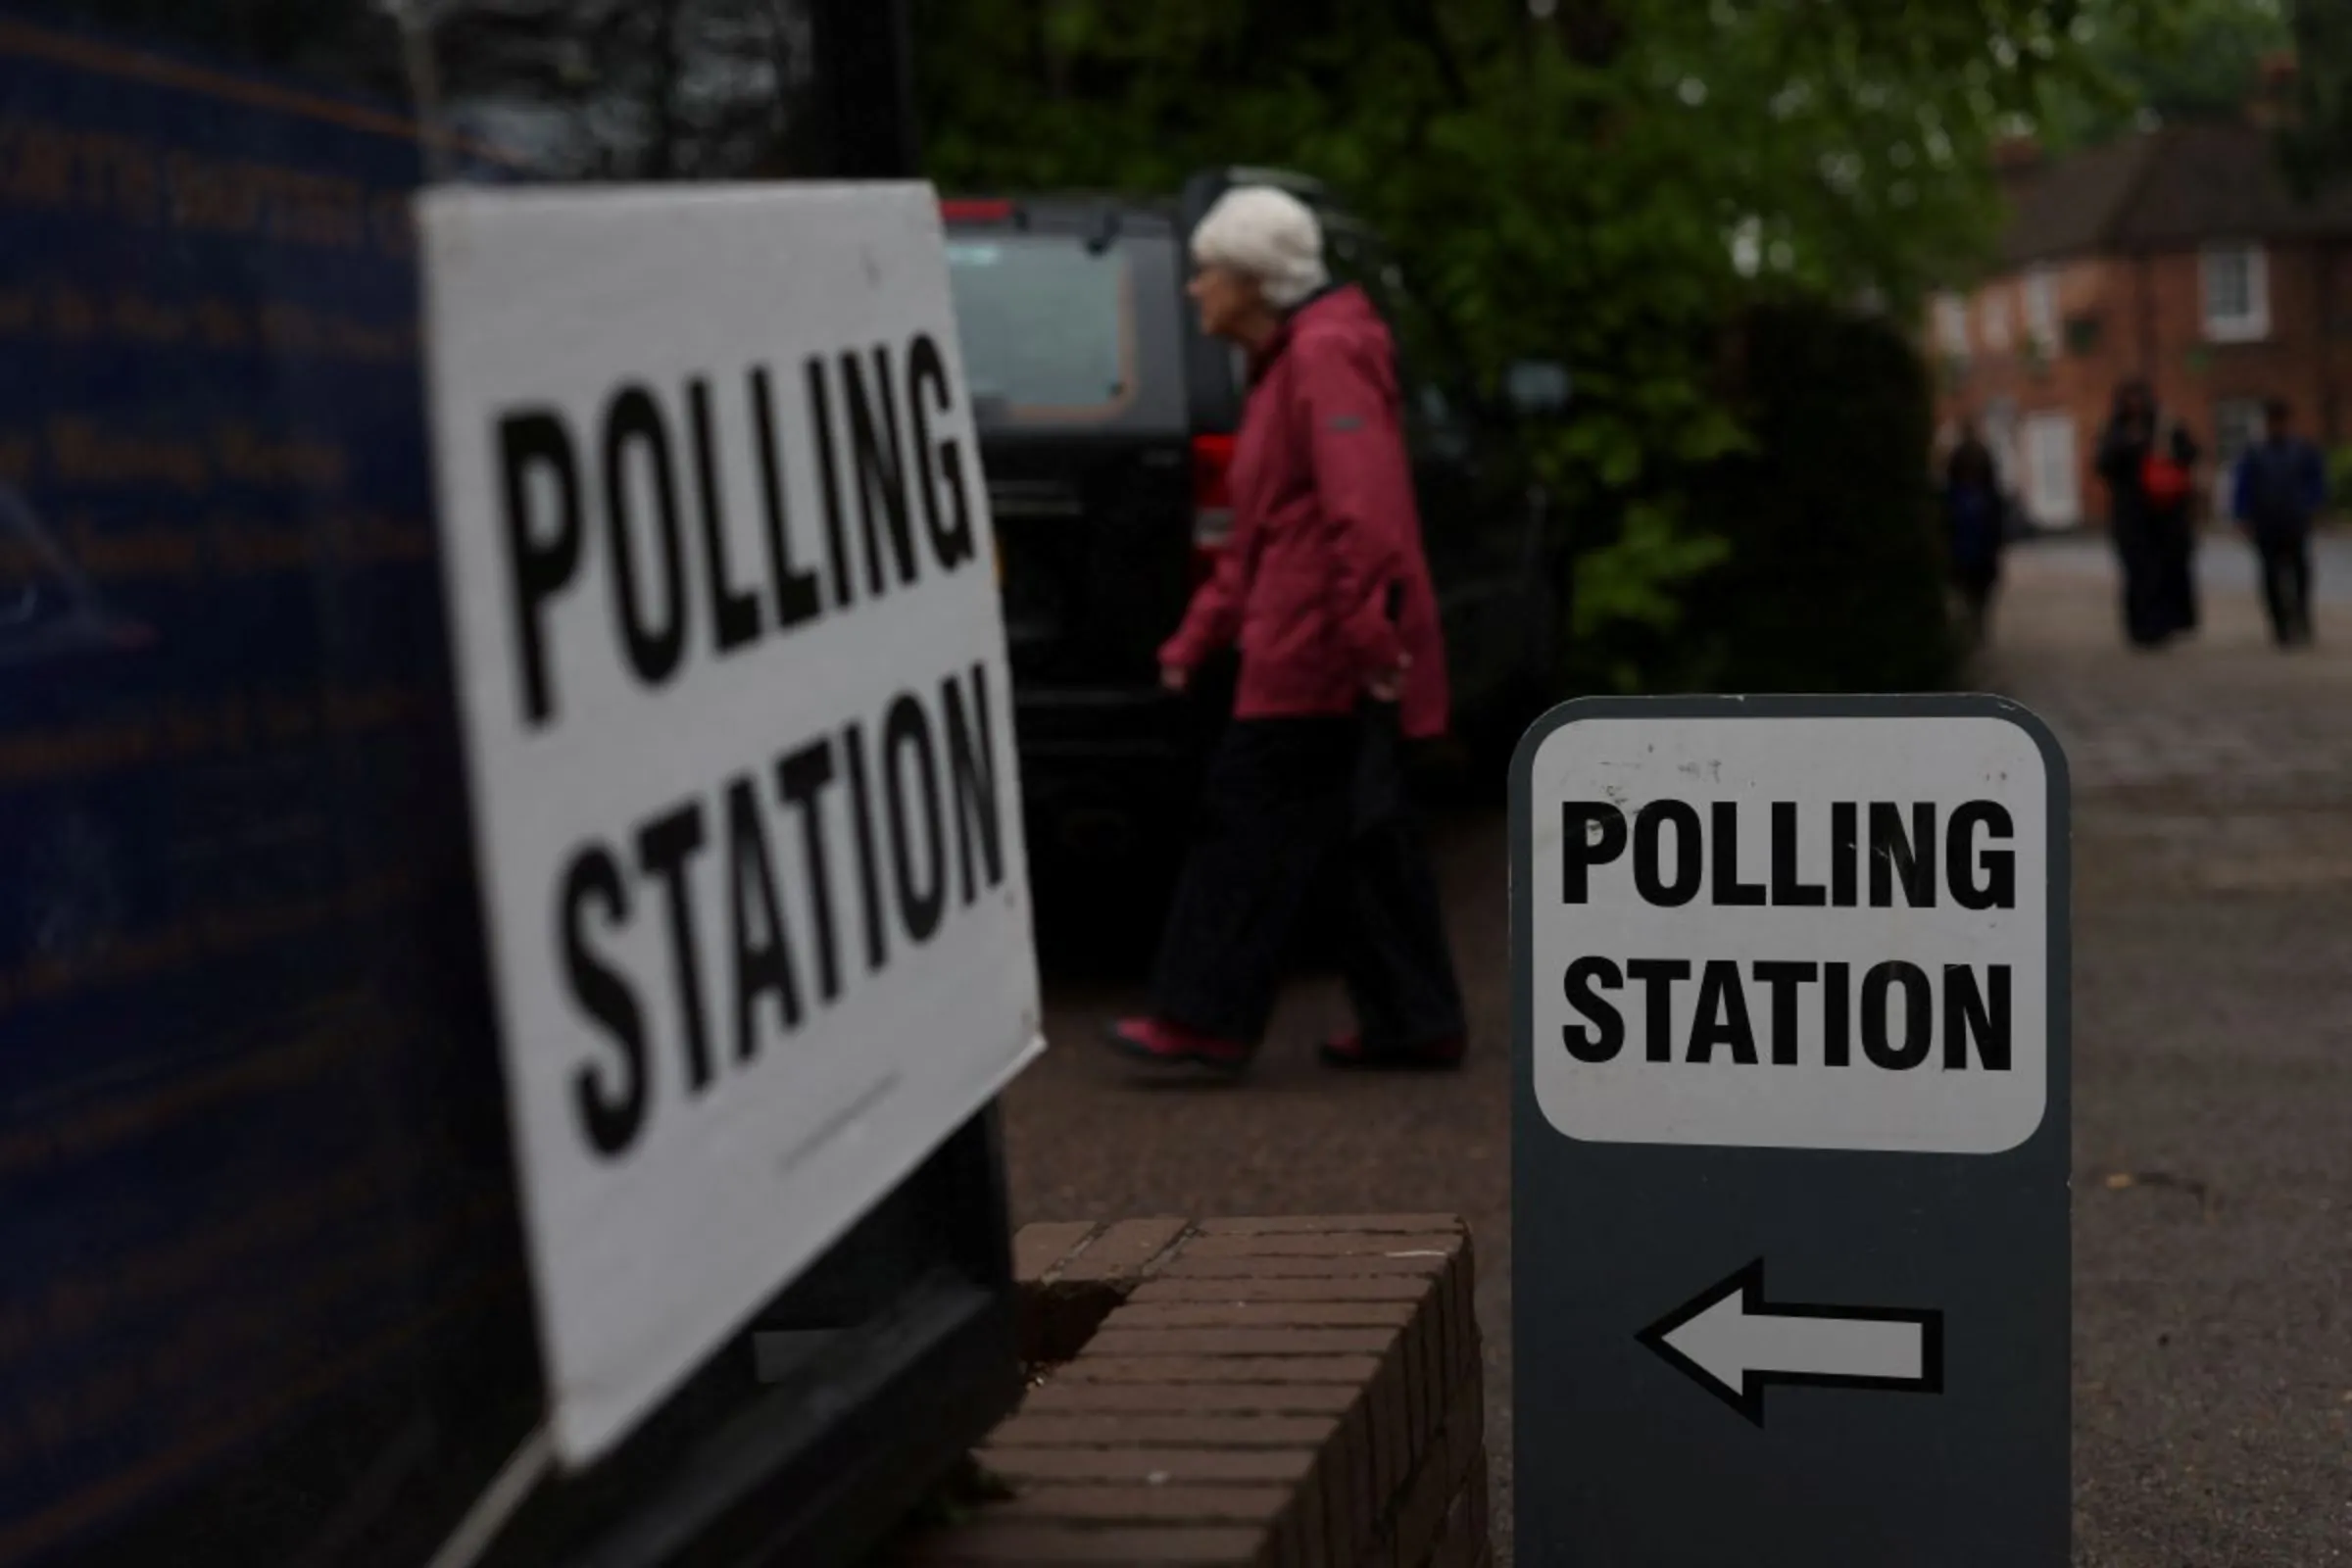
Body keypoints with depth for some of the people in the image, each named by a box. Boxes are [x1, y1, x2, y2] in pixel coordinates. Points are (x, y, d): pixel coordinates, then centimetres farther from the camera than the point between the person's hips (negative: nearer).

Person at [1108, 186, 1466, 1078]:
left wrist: (1368, 629, -30)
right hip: (1307, 649, 10)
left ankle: (1207, 1022, -1)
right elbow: (1258, 534, 24)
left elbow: (1361, 506, -24)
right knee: (1368, 837, 11)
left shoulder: (1324, 355, -11)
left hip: (1320, 652, -10)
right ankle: (1413, 1023, 16)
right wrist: (1196, 640, 21)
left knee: (1253, 824, -6)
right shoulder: (1284, 363, 22)